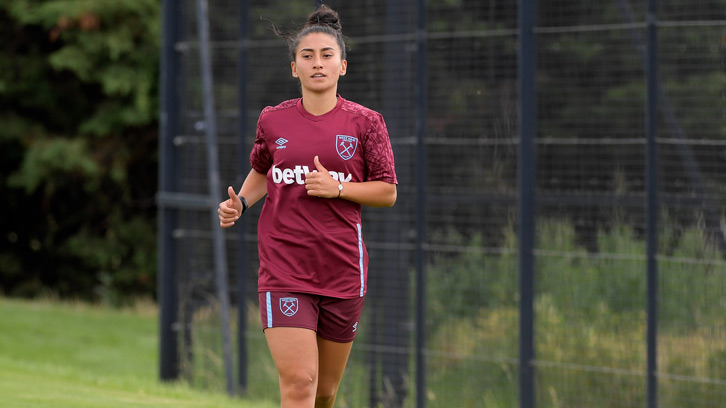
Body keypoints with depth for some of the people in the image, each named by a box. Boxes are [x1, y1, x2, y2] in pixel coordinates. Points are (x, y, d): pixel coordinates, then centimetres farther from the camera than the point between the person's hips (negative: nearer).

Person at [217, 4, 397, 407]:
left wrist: (337, 188, -14)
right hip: (283, 266, -1)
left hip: (343, 269, 1)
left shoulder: (365, 122, 0)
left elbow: (387, 192, 2)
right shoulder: (272, 121, 4)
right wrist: (239, 203, 3)